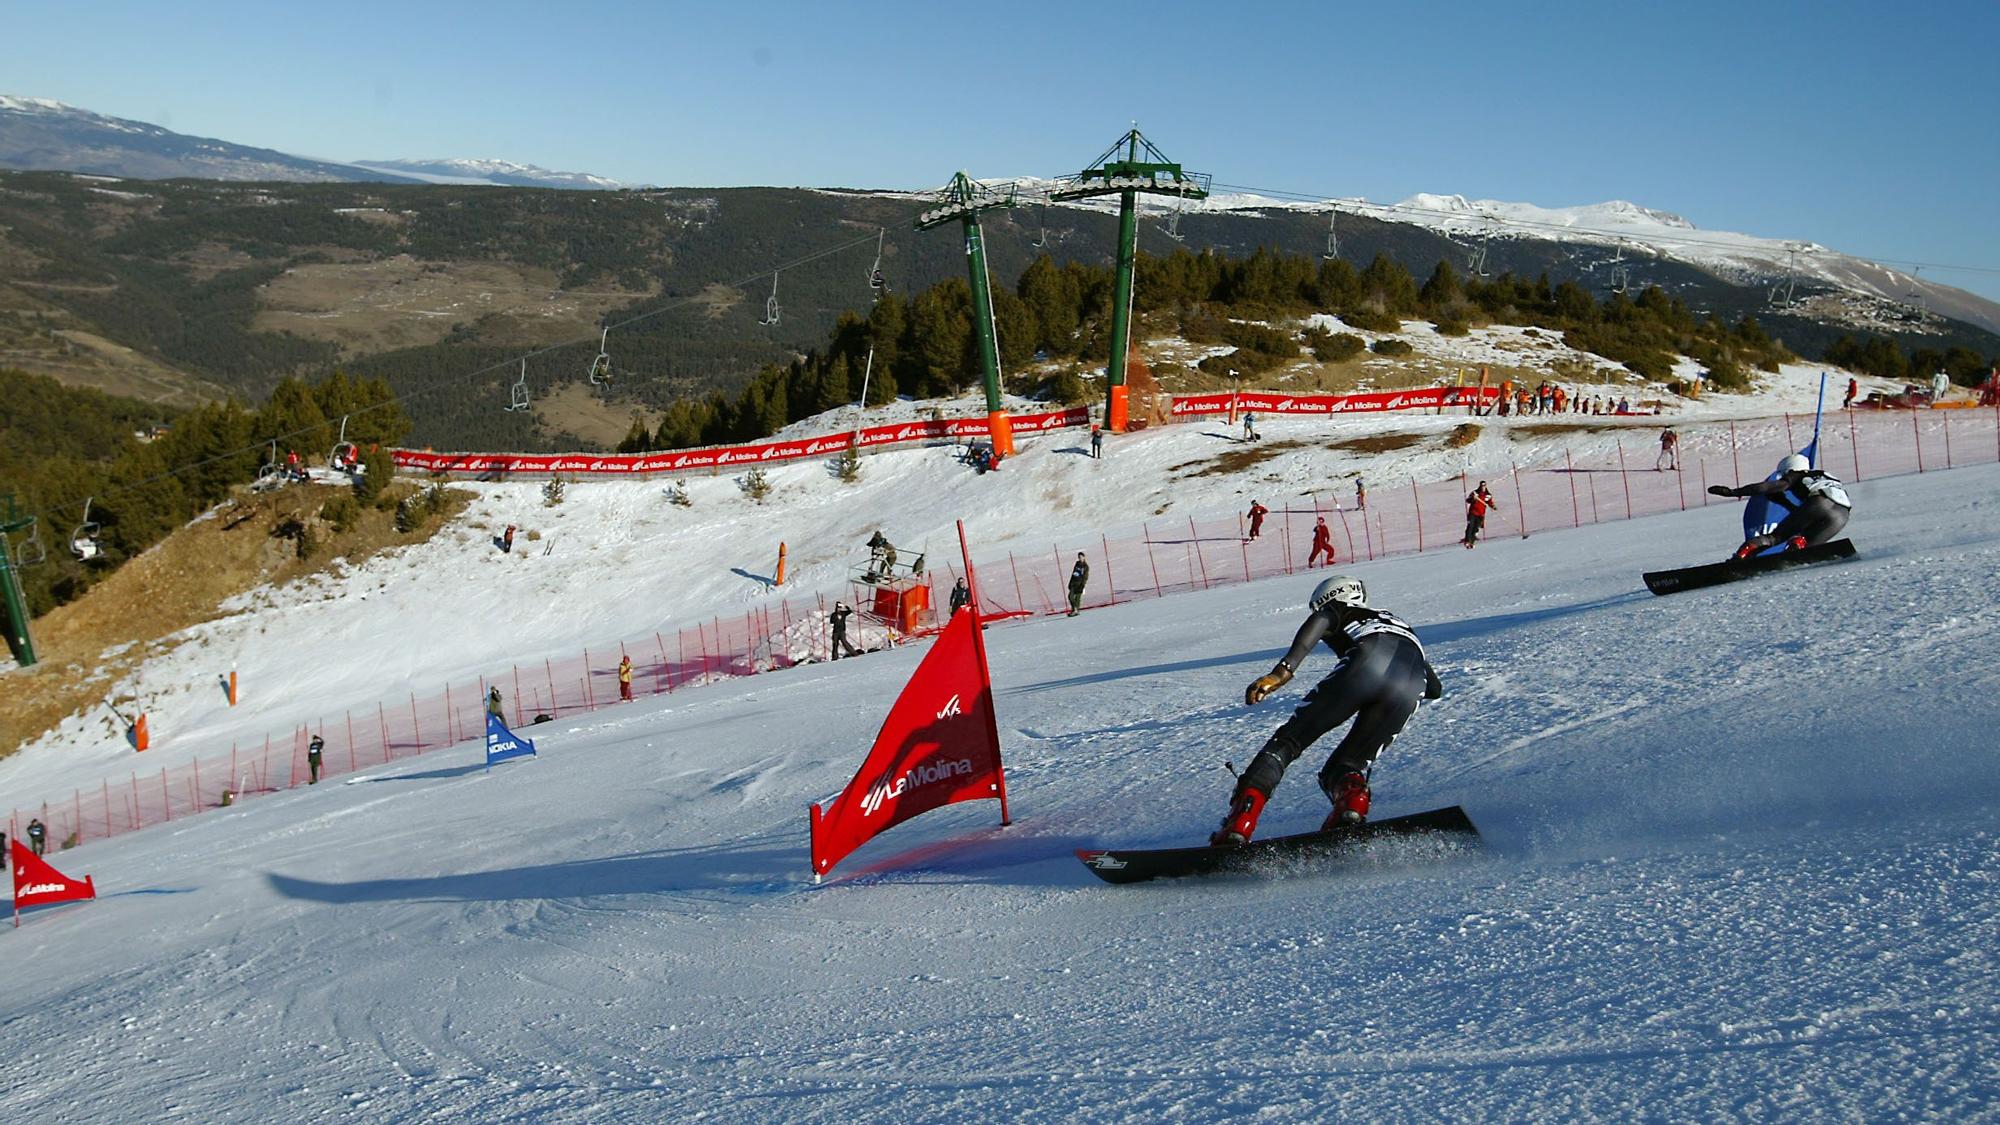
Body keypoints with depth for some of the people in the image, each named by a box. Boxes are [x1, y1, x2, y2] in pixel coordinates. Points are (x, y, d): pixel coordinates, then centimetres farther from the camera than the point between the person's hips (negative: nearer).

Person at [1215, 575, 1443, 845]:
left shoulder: (1338, 609, 32)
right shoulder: (1399, 622, 47)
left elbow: (1317, 623, 4)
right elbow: (1435, 688, 50)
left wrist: (1283, 670, -9)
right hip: (1410, 686, 4)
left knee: (1288, 741, 4)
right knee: (1350, 763, 13)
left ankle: (1239, 824, -16)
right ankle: (1352, 799, -24)